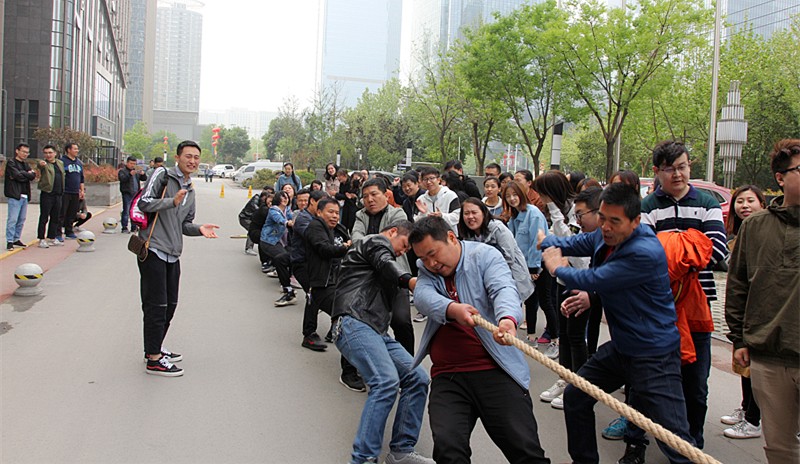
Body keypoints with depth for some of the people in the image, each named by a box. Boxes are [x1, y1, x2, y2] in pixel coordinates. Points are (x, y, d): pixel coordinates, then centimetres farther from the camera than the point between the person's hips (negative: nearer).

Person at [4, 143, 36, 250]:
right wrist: (27, 174, -1)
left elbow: (33, 176, 4)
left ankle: (16, 239, 20)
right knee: (12, 219, -8)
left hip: (24, 196, 7)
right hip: (15, 195, -7)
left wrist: (22, 174, -8)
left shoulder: (25, 164, 20)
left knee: (21, 220, 11)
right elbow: (18, 176, -16)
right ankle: (9, 241, -6)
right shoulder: (11, 163, -3)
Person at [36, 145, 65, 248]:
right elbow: (40, 166, -30)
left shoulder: (60, 163, 13)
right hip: (46, 194, -6)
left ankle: (52, 238, 21)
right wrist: (41, 164, -54)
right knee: (44, 218, -3)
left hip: (58, 195, 6)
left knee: (55, 218, 12)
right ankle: (41, 239, 1)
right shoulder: (43, 164, -6)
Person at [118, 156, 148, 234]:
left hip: (136, 194, 6)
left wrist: (143, 174, -10)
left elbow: (144, 178, 13)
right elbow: (122, 178, -18)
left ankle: (134, 227, 17)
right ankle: (124, 228, -7)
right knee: (126, 210, -8)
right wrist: (130, 174, -33)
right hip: (127, 193, -6)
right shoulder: (122, 171, 1)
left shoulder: (137, 171, 19)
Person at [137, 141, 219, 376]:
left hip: (172, 254, 8)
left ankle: (155, 348, 31)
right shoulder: (163, 176, -5)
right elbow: (144, 202, -16)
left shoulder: (190, 190, 20)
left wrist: (199, 229, 4)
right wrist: (172, 201, -27)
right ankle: (154, 359, 2)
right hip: (153, 250, -8)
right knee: (156, 305, -5)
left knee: (170, 304, 15)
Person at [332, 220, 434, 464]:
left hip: (377, 332, 10)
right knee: (387, 381, -27)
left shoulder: (381, 252, 36)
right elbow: (385, 264, -17)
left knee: (417, 378, -1)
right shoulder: (377, 242, 8)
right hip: (354, 323, -10)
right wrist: (409, 281, -37)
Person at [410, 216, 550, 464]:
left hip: (495, 370, -2)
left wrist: (507, 318, -41)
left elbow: (504, 289, -18)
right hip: (448, 376, 3)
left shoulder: (485, 255, 1)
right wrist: (452, 309, -32)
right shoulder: (427, 269, 12)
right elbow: (423, 296, -9)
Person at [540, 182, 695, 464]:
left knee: (675, 441, -11)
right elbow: (573, 243, 22)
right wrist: (553, 246, 2)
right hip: (619, 347, 9)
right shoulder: (605, 236, 1)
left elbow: (593, 280, -24)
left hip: (655, 356, -9)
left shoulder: (645, 253, -27)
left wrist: (557, 268, -7)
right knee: (575, 397, 18)